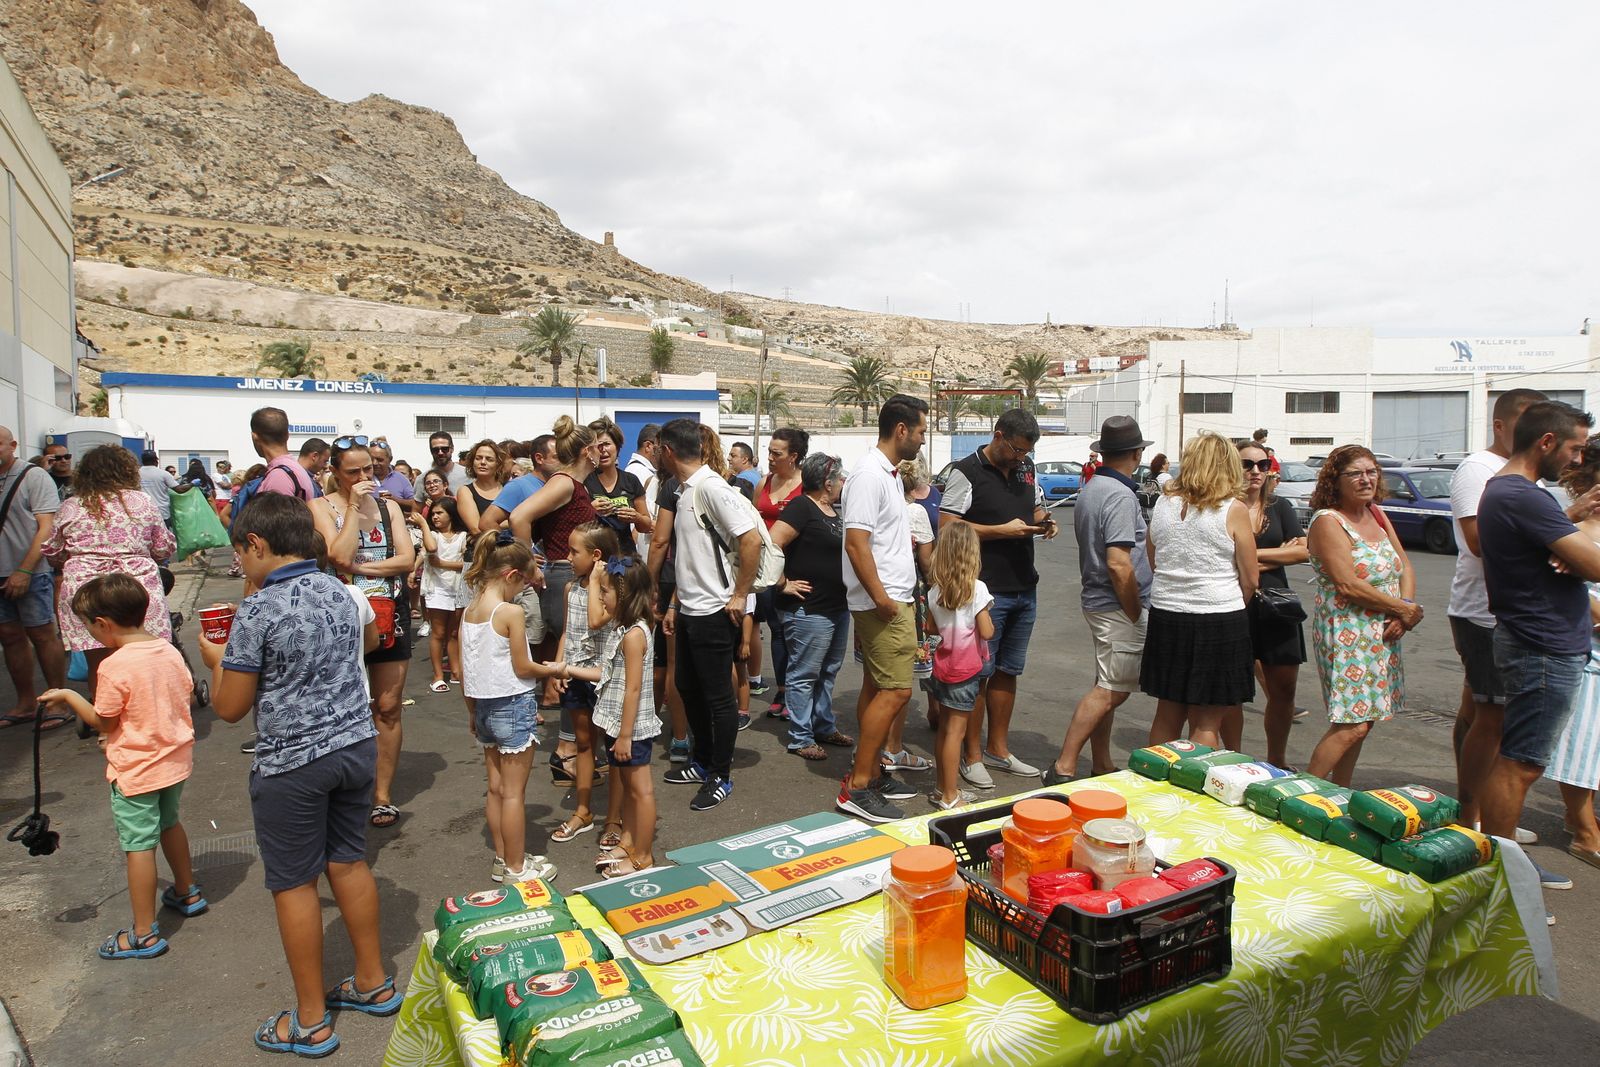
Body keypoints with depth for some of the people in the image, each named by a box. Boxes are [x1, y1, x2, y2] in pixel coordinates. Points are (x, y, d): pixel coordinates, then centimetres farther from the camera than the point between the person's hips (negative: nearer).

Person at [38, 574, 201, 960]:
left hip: (135, 772, -7)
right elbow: (187, 695, 10)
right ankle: (187, 892, 43)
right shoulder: (169, 651, -2)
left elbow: (103, 722, -13)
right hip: (175, 759, 7)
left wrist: (68, 696, 1)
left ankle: (144, 934, 10)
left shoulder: (115, 667, -22)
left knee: (139, 845, 2)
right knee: (168, 823, 27)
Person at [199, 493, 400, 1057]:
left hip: (292, 764, -6)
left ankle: (311, 1021, 21)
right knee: (349, 862, 19)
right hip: (357, 746, 7)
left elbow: (230, 708, -11)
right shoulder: (341, 593, 2)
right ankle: (373, 983, 33)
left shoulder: (258, 611, -17)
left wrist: (216, 660, 7)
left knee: (294, 884, 8)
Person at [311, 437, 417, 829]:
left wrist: (358, 567, -12)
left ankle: (382, 794, 14)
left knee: (388, 707, 5)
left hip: (390, 612, 3)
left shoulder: (388, 506, 8)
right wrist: (353, 507, -13)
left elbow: (407, 559, -3)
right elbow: (339, 556, -16)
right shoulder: (322, 506, -1)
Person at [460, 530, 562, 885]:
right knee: (514, 791, 3)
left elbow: (464, 670, 8)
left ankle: (503, 859, 29)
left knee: (496, 787, 17)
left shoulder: (469, 611, 3)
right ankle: (516, 868, 13)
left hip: (484, 705, 8)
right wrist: (550, 670, 4)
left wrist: (472, 710, 18)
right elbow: (522, 668, -15)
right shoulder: (510, 612, -18)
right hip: (513, 704, -7)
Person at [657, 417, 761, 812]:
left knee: (718, 696, 3)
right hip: (689, 611, 10)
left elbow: (751, 540, -25)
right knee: (689, 688, 19)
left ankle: (721, 777, 16)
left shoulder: (709, 486, -17)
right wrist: (675, 604, 16)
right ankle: (702, 762, 35)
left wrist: (738, 596, -19)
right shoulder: (685, 490, 12)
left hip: (714, 613, -10)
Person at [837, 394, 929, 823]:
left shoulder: (888, 474, 15)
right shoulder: (869, 475, -17)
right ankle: (857, 787, -4)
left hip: (892, 598, 10)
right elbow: (856, 544, -23)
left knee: (877, 688, 14)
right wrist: (881, 598, -22)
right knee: (895, 691, -10)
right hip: (884, 602, -10)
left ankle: (872, 773, 24)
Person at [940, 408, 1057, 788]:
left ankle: (998, 749, 27)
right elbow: (947, 527, -16)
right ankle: (973, 757, 11)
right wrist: (1002, 530, -19)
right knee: (978, 674, 0)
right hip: (986, 590, -7)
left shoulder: (1026, 468, 13)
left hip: (1025, 589, 7)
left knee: (1007, 671, 15)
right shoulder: (966, 472, -9)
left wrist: (1043, 522, 2)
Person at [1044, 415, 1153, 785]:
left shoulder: (1089, 489, 12)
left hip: (1096, 600, 10)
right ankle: (1063, 768, -7)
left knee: (1106, 689, 15)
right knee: (1110, 691, -8)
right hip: (1118, 606, -10)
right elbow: (1118, 563, -24)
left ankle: (1102, 768, 23)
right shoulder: (1121, 496, -18)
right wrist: (1136, 614, -16)